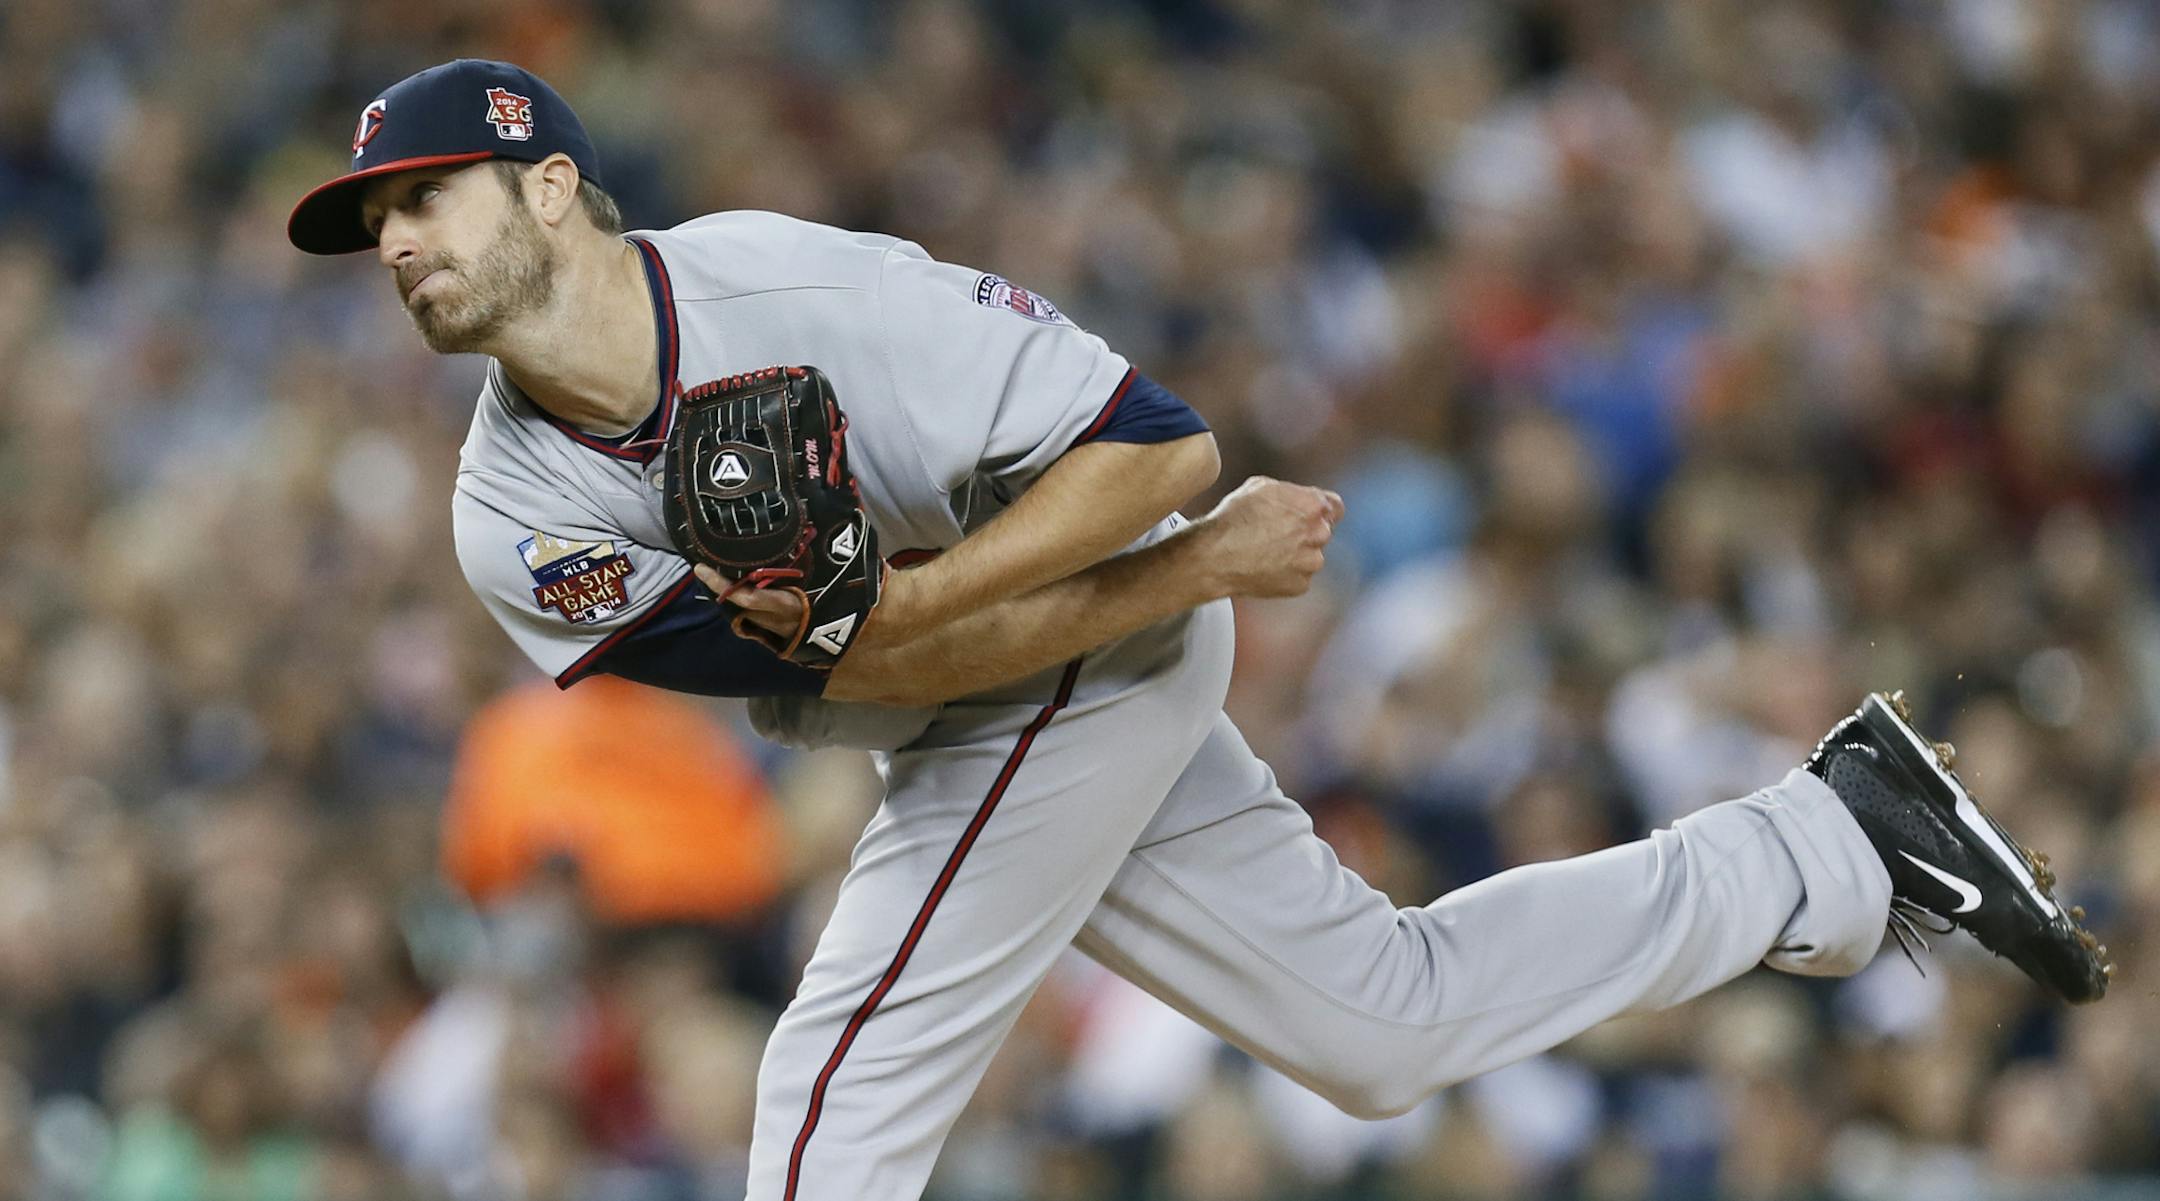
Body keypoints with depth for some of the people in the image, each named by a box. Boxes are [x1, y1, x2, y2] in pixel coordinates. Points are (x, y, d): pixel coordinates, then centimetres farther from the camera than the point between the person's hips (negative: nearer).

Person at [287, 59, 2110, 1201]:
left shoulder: (809, 294, -28)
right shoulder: (519, 523, -12)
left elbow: (1152, 445, -26)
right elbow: (839, 670, -17)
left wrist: (896, 601, -36)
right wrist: (1197, 564, -23)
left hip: (1097, 658, -6)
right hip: (977, 740, 6)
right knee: (1392, 1016, 15)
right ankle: (1839, 837, 28)